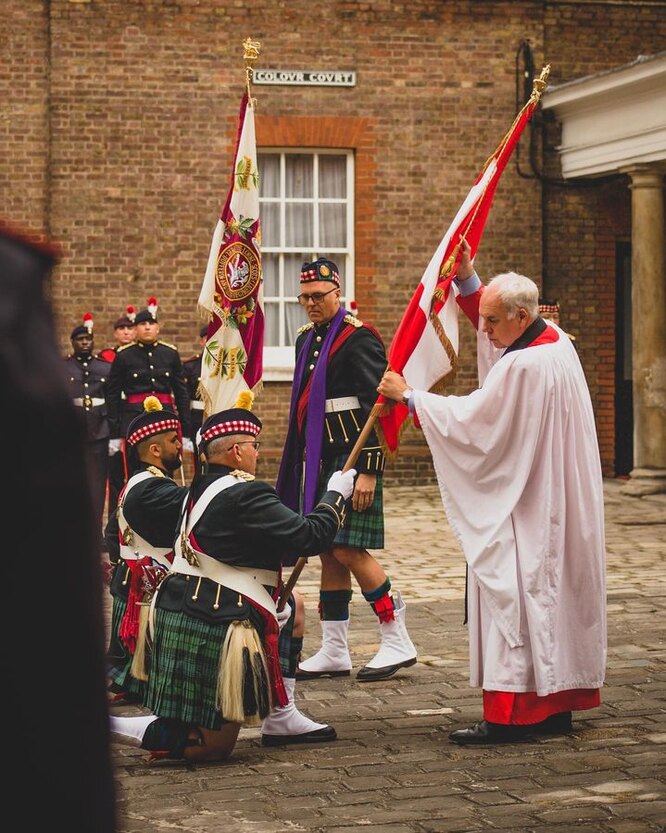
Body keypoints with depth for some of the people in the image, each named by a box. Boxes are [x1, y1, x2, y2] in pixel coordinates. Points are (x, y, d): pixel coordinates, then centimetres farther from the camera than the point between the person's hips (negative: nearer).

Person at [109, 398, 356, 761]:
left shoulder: (199, 490, 12)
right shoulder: (245, 495, -17)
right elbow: (309, 536, -15)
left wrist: (268, 605, 20)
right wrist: (336, 495, 1)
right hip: (212, 627, -10)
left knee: (291, 607, 25)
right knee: (214, 746, -3)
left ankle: (281, 719, 23)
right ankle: (108, 724, -10)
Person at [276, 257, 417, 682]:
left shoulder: (358, 338, -11)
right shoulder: (308, 338, 16)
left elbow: (378, 406, -15)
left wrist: (369, 471, -19)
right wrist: (298, 465, 21)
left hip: (351, 456, -8)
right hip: (319, 457, 8)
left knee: (348, 548, -11)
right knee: (328, 551, 9)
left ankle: (398, 642, -1)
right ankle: (334, 651, 14)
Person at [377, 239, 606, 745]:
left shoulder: (523, 366, -24)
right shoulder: (555, 340, 6)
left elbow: (470, 419, -18)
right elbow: (491, 327, 22)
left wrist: (408, 396, -10)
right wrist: (468, 280, 12)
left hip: (527, 509, -10)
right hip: (560, 508, 10)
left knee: (514, 595, -7)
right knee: (554, 597, 13)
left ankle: (511, 714, -6)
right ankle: (558, 705, 21)